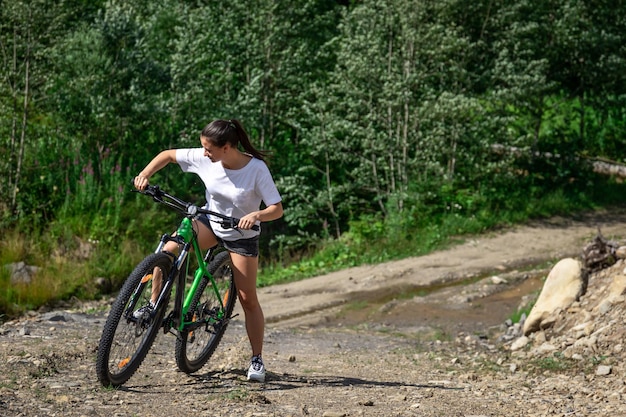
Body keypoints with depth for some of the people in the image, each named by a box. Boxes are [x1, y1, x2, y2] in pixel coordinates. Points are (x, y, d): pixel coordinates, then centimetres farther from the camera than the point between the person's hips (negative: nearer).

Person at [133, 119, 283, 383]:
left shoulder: (256, 169, -25)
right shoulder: (203, 159, -15)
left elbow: (277, 209, -25)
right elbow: (168, 155, -2)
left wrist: (256, 215, -45)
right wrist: (145, 175, -17)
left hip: (242, 235, -3)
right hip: (209, 222, 3)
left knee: (248, 300, -1)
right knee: (168, 251, -24)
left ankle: (257, 360, 13)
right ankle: (153, 307, -7)